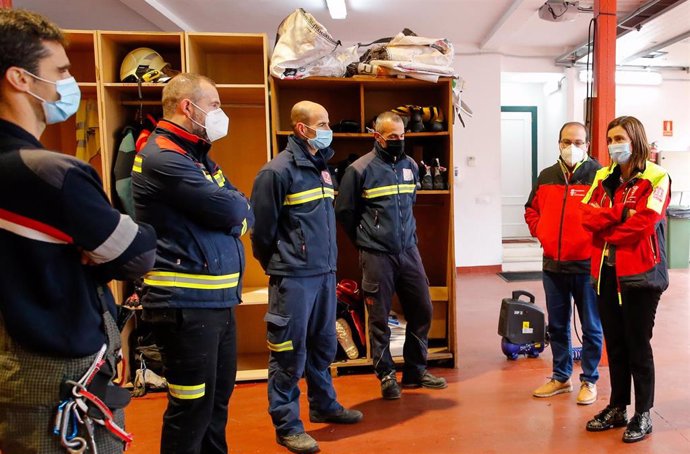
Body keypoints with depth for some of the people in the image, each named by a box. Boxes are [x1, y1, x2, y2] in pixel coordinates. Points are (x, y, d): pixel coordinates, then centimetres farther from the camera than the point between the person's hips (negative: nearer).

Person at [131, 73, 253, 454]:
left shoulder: (198, 156, 17)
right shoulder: (163, 158, -14)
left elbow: (245, 215, 10)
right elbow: (232, 210, -20)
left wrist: (231, 213, -11)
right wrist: (236, 207, 2)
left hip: (218, 300, 10)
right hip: (186, 304, -9)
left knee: (219, 397, 19)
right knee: (192, 408, 2)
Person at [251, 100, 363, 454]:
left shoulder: (322, 168, 12)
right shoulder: (277, 171, -13)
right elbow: (262, 229, -9)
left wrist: (328, 260, 16)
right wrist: (278, 266, 1)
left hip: (325, 273, 8)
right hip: (293, 278, -7)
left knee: (323, 345, 19)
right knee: (289, 354, 2)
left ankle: (323, 405, 36)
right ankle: (287, 425, 16)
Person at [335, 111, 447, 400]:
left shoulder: (411, 165, 7)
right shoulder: (360, 169, -9)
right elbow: (344, 211, -1)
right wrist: (365, 240, 7)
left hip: (409, 250, 5)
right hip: (376, 255, -5)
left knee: (422, 310, 9)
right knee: (379, 318, 4)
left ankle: (415, 371, 26)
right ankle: (386, 375, 21)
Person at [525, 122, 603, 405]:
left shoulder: (599, 175, -8)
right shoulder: (546, 177, 7)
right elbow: (531, 210, 18)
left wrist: (597, 240, -12)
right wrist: (541, 233, 5)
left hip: (587, 265, -5)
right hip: (552, 265, 5)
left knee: (591, 326, 9)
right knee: (557, 326, 15)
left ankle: (589, 381, 25)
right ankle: (561, 377, 30)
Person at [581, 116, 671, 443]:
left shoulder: (656, 178, -6)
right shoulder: (603, 177, 12)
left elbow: (643, 223, -18)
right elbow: (587, 215, -1)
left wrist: (606, 230, -6)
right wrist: (620, 214, -15)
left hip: (640, 273, -5)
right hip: (606, 271, 5)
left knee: (638, 345, 4)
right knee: (614, 344, 13)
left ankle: (643, 414, 20)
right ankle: (617, 408, 27)